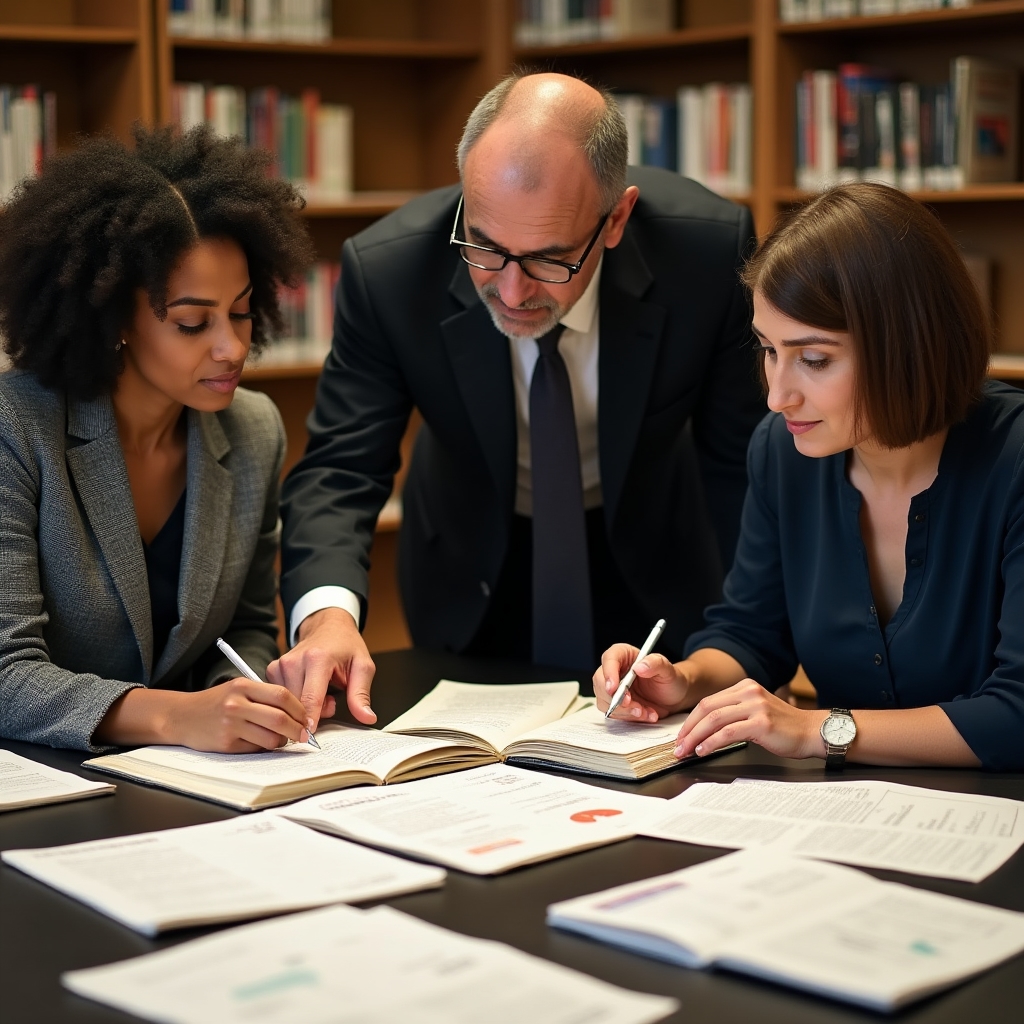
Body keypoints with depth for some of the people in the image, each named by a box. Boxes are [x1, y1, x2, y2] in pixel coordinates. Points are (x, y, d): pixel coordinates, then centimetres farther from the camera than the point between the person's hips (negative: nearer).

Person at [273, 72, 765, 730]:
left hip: (651, 565, 1)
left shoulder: (709, 248, -29)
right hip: (473, 581, 0)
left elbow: (738, 456, -16)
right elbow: (339, 469, -26)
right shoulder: (387, 269, -30)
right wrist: (327, 614, -47)